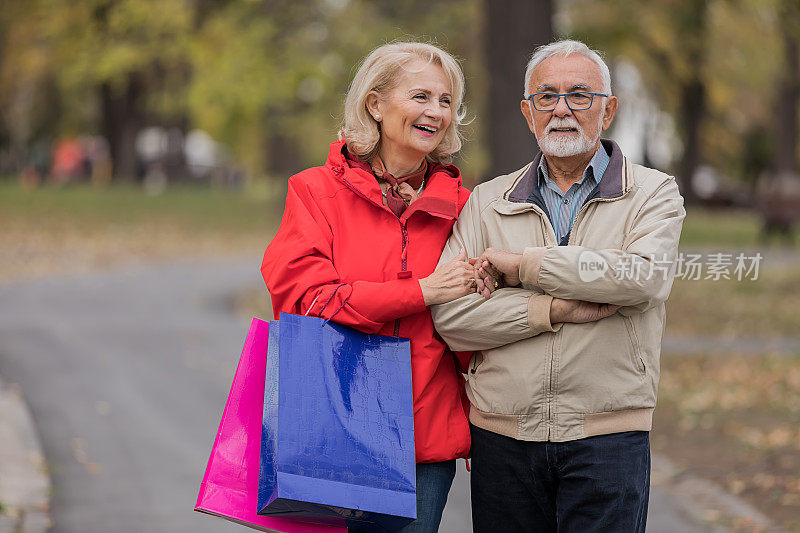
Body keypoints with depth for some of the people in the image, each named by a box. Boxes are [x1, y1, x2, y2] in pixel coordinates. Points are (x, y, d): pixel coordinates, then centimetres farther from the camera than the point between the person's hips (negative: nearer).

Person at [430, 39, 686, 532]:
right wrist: (557, 310, -13)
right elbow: (449, 315, -2)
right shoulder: (488, 203, 11)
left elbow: (647, 275, -16)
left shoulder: (653, 193, 6)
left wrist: (523, 265, -11)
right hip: (502, 436, 2)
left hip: (607, 437, -2)